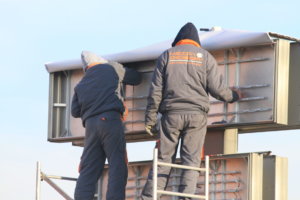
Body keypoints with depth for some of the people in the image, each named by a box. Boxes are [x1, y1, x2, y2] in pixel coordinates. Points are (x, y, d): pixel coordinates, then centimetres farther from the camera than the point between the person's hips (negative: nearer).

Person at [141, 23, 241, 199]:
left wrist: (150, 119, 6)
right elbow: (217, 89, 1)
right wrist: (234, 96, 20)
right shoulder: (205, 56, 9)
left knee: (163, 159, 2)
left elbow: (156, 90, 4)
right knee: (191, 160, -1)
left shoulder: (167, 55, 11)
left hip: (172, 114, 1)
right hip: (197, 114, -1)